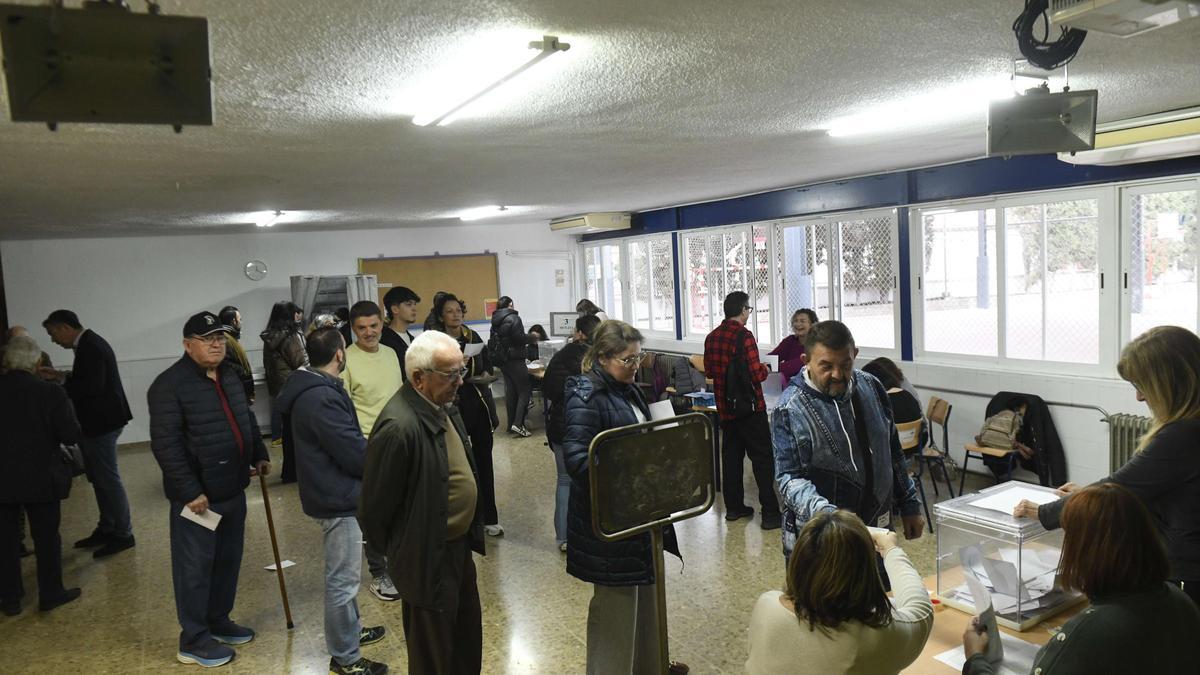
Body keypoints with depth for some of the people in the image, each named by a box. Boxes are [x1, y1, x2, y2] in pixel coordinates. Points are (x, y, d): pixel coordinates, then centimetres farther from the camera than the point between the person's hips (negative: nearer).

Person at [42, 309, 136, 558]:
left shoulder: (90, 347, -19)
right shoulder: (88, 344, 12)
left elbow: (93, 386, -26)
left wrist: (62, 381, -16)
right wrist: (64, 379, 4)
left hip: (102, 422, -10)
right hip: (98, 421, 10)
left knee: (108, 479, -2)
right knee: (100, 478, 16)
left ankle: (123, 534, 6)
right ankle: (106, 529, 27)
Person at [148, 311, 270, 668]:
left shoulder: (229, 376, 11)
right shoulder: (170, 384, -16)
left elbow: (247, 419, 25)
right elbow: (166, 445, -21)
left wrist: (259, 455, 15)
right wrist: (190, 491, -22)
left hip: (232, 489, 8)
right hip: (197, 495, -8)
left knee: (228, 560, 18)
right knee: (195, 567, 3)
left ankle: (219, 621, 35)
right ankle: (193, 640, 16)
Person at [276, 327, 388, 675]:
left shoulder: (311, 388, 7)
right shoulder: (322, 398, -27)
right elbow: (356, 454, -24)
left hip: (332, 491, 11)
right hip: (337, 497, -11)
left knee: (344, 573, 25)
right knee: (343, 578, 3)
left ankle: (351, 630, 42)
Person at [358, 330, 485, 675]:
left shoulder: (444, 406, 0)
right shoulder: (399, 427, -29)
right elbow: (375, 507, -21)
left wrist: (472, 531, 12)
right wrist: (397, 550, -5)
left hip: (459, 546, 9)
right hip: (428, 559, -8)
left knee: (468, 645, 25)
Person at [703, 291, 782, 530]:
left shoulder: (712, 337, 4)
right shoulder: (744, 336, -17)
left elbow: (708, 371, 15)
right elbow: (756, 375, -20)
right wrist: (765, 369, 1)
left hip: (725, 408, 7)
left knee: (731, 455, 15)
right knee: (762, 458, -1)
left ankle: (733, 506, 21)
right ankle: (770, 513, -1)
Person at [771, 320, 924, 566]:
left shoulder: (871, 388, 1)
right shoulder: (791, 408, -16)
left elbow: (893, 453, 12)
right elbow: (789, 478, -17)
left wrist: (909, 505, 12)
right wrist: (823, 513, -33)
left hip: (877, 529, 5)